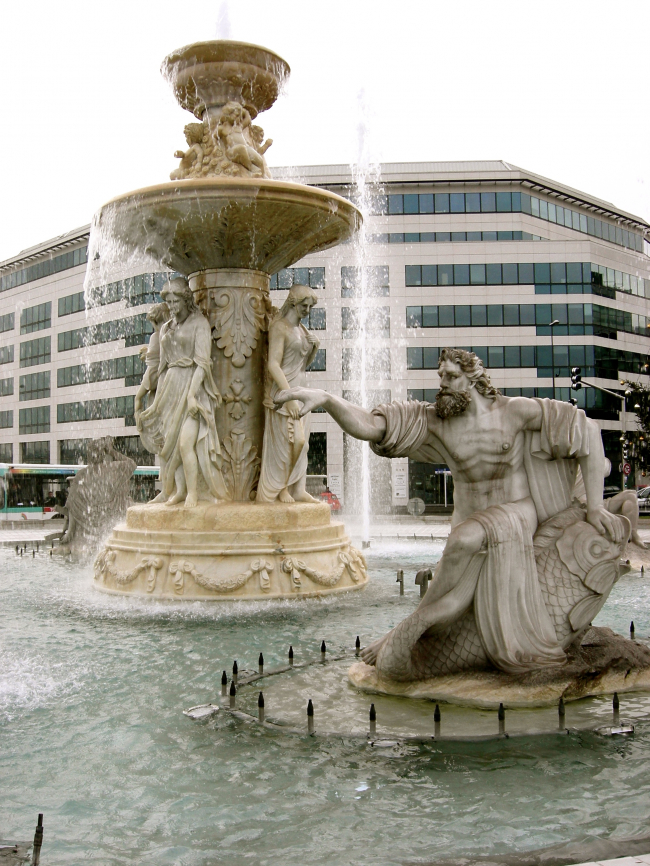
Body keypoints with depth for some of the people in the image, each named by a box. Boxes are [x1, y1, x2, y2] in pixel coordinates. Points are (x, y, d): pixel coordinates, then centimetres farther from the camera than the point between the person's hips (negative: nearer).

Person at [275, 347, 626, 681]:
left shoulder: (514, 410, -12)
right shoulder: (432, 420, -7)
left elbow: (587, 429, -7)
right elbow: (367, 426, -16)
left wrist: (594, 506, -10)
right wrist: (325, 398, -35)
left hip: (515, 515, -2)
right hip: (469, 524, 2)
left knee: (469, 537, -37)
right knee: (457, 601, -25)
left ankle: (418, 622, -20)